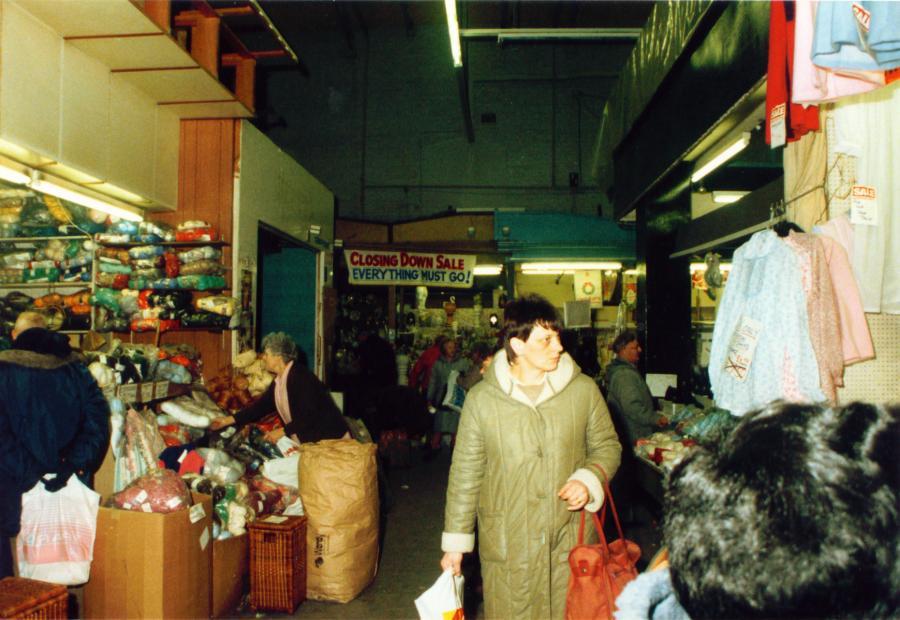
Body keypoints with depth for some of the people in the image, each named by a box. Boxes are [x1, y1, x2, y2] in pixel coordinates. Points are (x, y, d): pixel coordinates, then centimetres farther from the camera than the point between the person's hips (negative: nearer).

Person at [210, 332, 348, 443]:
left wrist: (282, 431, -19)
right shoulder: (278, 381, 8)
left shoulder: (300, 376, -19)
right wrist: (228, 420, 10)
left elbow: (310, 415, -23)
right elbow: (261, 406, 12)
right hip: (306, 441, 8)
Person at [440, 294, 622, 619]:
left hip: (570, 538, 1)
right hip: (506, 544, -1)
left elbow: (607, 445, 10)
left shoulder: (584, 390, -3)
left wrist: (589, 479, -11)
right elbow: (465, 474, 1)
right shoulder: (481, 399, -5)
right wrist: (455, 541, 4)